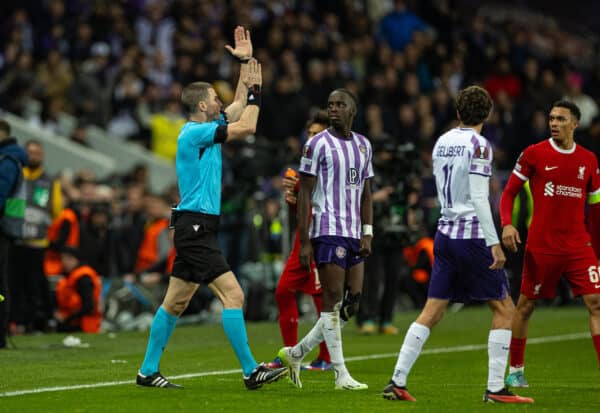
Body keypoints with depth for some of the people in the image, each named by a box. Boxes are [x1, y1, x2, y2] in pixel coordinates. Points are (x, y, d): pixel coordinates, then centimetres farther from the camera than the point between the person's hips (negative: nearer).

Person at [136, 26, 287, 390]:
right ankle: (251, 371, -14)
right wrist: (255, 90, -5)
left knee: (175, 302, 11)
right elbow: (247, 127, -17)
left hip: (197, 227, 10)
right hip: (196, 227, -10)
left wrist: (247, 62, 22)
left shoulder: (207, 129, 14)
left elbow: (240, 106, 26)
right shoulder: (195, 132, -13)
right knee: (233, 295, -14)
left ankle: (148, 372, 15)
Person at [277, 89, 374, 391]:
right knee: (334, 298, -7)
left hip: (354, 233, 7)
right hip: (328, 231, -7)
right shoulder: (318, 144, -5)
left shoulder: (363, 145, 14)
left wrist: (367, 234, 7)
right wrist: (304, 242, -11)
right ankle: (341, 374, -4)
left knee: (353, 300, 3)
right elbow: (305, 195, -6)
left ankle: (296, 353, 16)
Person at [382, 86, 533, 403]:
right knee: (504, 308, 3)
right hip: (473, 236, -7)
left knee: (431, 311, 7)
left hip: (445, 233, 7)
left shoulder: (442, 142, 11)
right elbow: (479, 198, -17)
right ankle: (495, 388, -2)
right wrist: (494, 242, -17)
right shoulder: (478, 144, -10)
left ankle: (397, 382, 0)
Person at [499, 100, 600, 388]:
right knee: (526, 305, 6)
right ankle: (515, 370, 22)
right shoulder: (534, 154, -2)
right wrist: (507, 224, -16)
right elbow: (509, 193, 2)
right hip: (541, 246, -2)